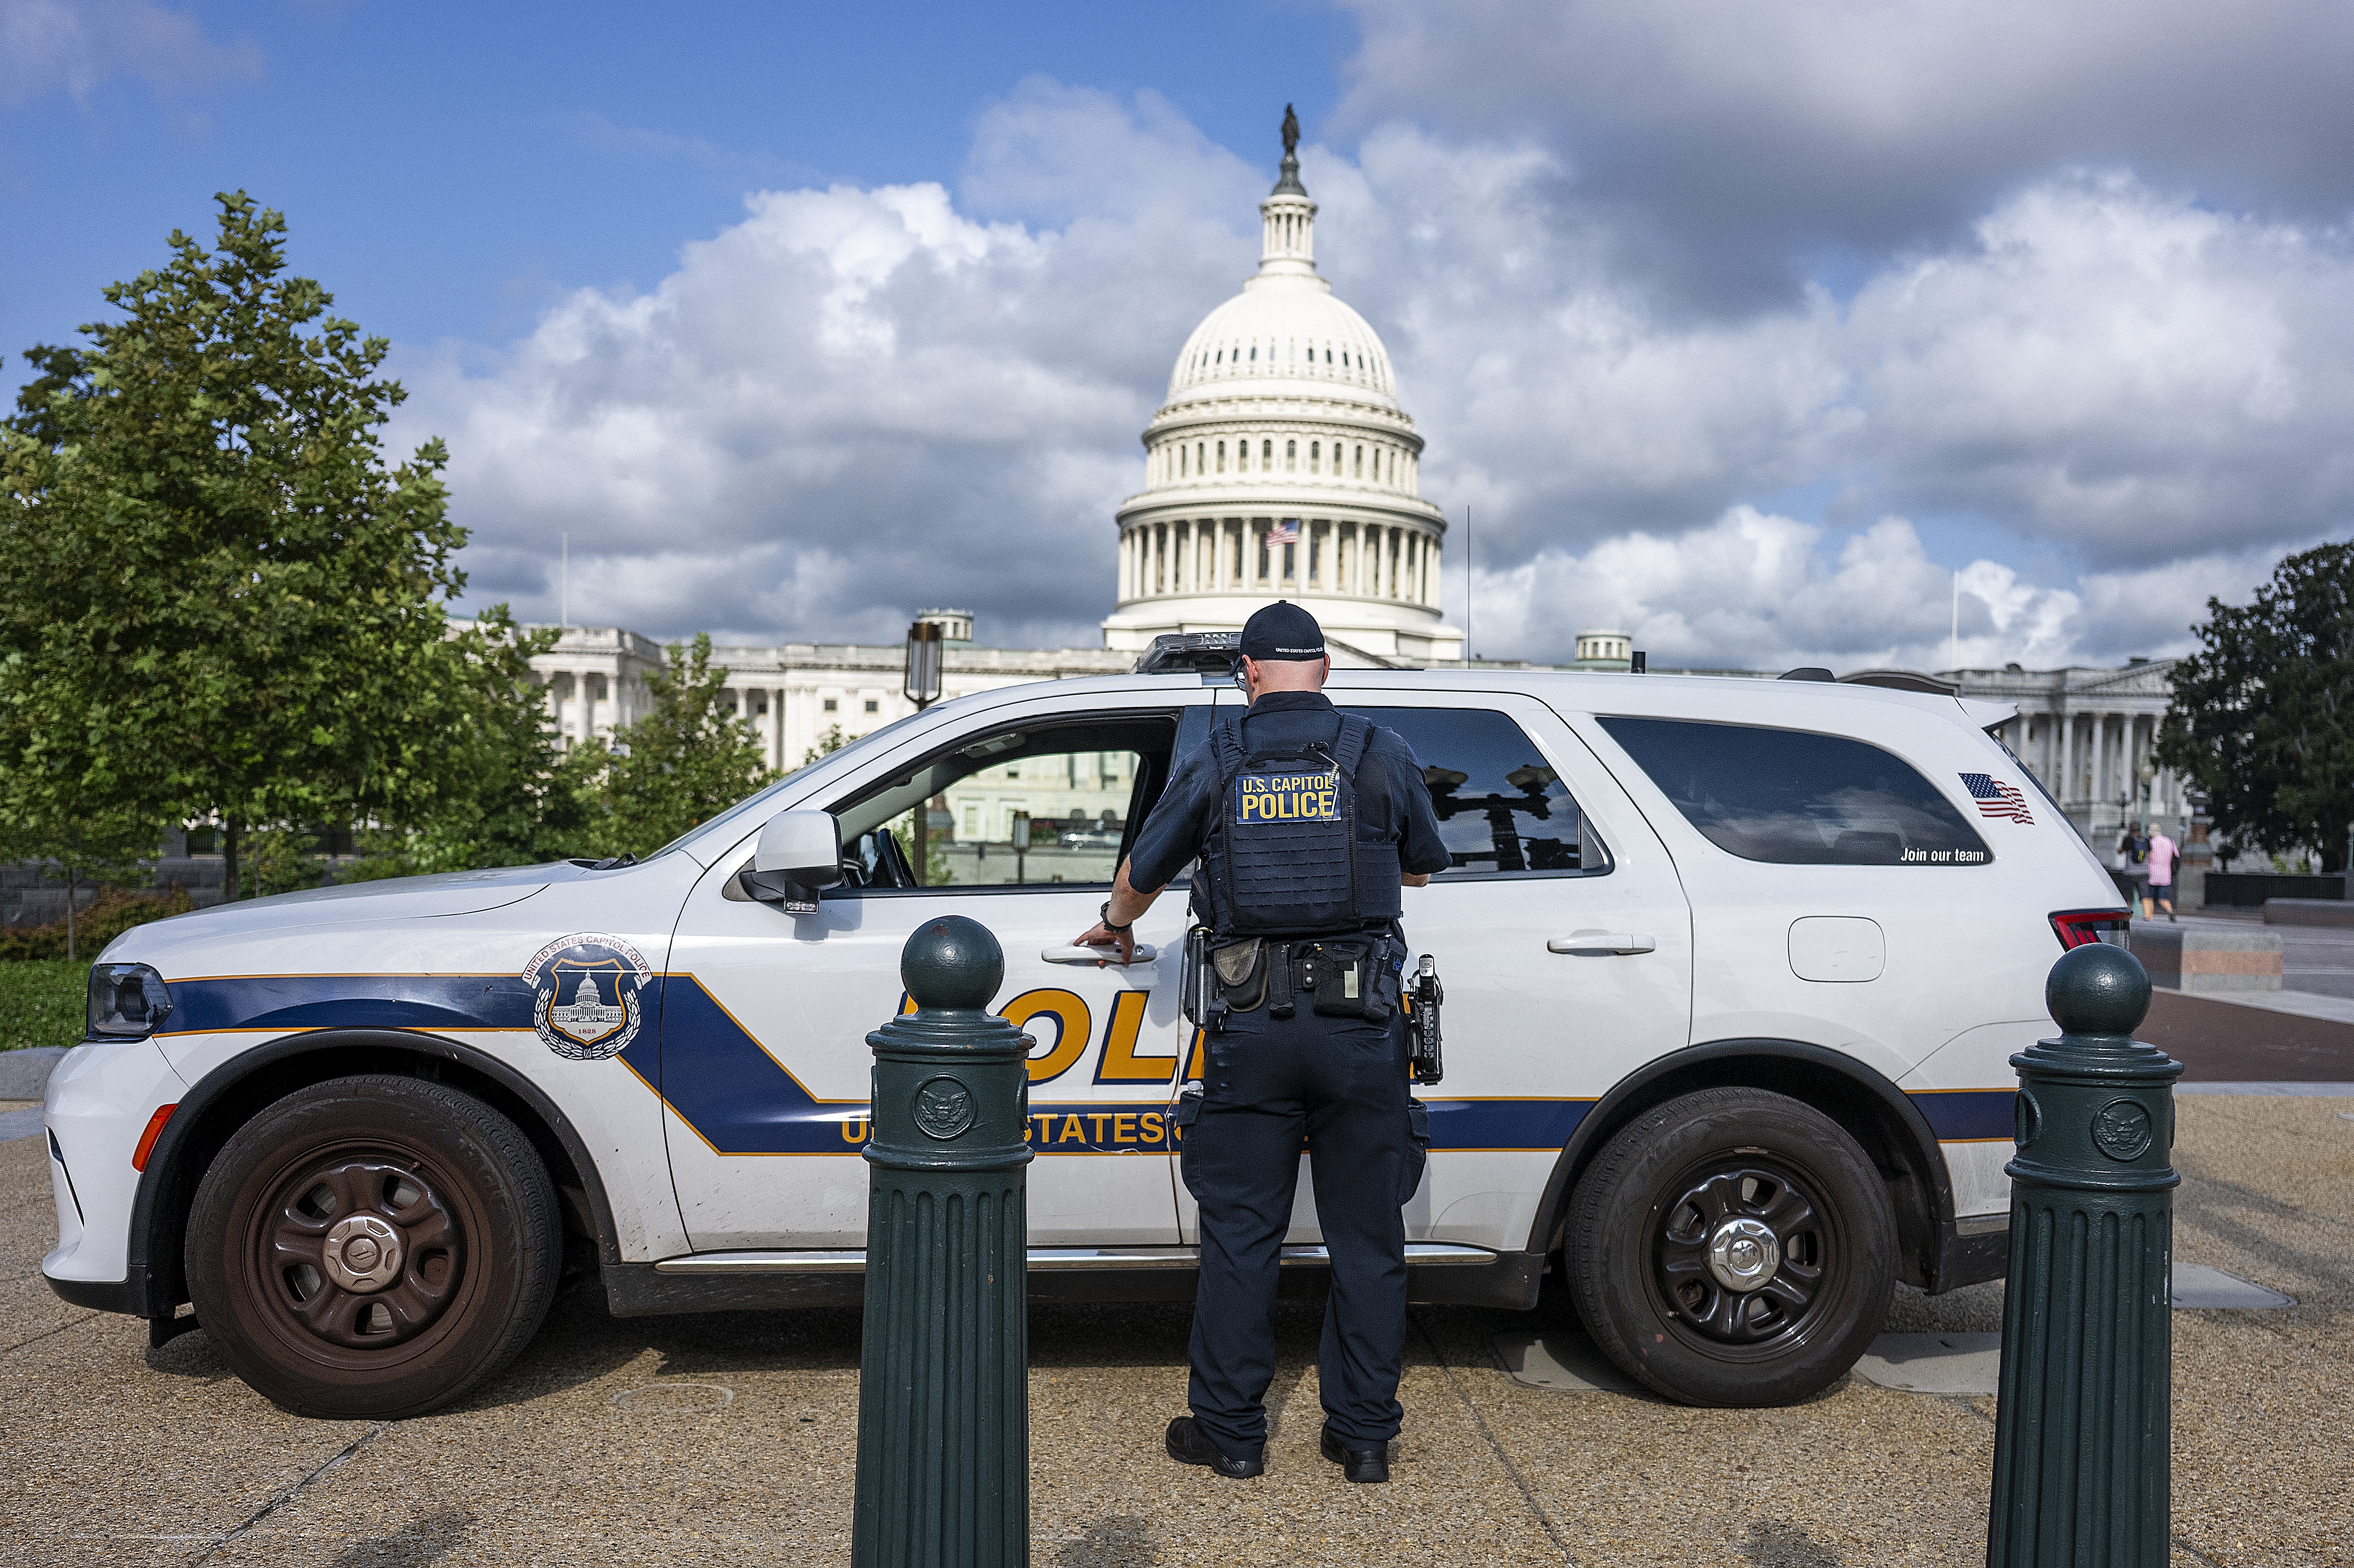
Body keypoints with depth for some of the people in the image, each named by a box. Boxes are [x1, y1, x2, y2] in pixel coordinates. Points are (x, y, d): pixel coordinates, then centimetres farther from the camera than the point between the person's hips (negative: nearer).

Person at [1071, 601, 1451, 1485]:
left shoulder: (1215, 764, 2)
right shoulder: (1383, 756, 1)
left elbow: (1142, 873, 14)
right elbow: (1424, 867, 17)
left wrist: (1117, 926, 36)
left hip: (1252, 1026, 0)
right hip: (1362, 1025, 0)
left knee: (1240, 1236, 9)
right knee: (1366, 1238, 10)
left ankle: (1230, 1433, 17)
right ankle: (1363, 1435, 17)